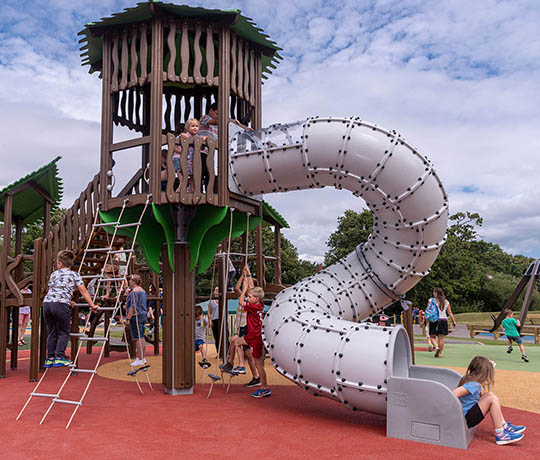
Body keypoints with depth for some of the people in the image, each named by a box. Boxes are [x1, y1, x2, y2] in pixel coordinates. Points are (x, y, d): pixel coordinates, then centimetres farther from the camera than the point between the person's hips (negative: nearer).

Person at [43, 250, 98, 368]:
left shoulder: (53, 274, 21)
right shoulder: (74, 275, 9)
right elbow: (83, 291, 6)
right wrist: (92, 305, 12)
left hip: (47, 302, 5)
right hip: (60, 305, -4)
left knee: (51, 332, 12)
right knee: (63, 333, 6)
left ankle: (50, 359, 15)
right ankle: (59, 358, 0)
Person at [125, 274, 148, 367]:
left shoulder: (134, 291, -13)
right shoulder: (142, 290, 17)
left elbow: (133, 306, -19)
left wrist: (128, 317, -18)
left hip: (136, 315, -10)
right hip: (143, 314, 10)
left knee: (138, 338, -8)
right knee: (141, 338, 13)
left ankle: (139, 360, -7)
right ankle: (142, 358, 18)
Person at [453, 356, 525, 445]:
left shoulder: (468, 379, 5)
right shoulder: (474, 385, -22)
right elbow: (454, 394, -33)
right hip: (466, 420, -10)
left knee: (489, 395, 12)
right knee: (492, 399, -14)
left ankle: (505, 426, 17)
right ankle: (500, 435, -9)